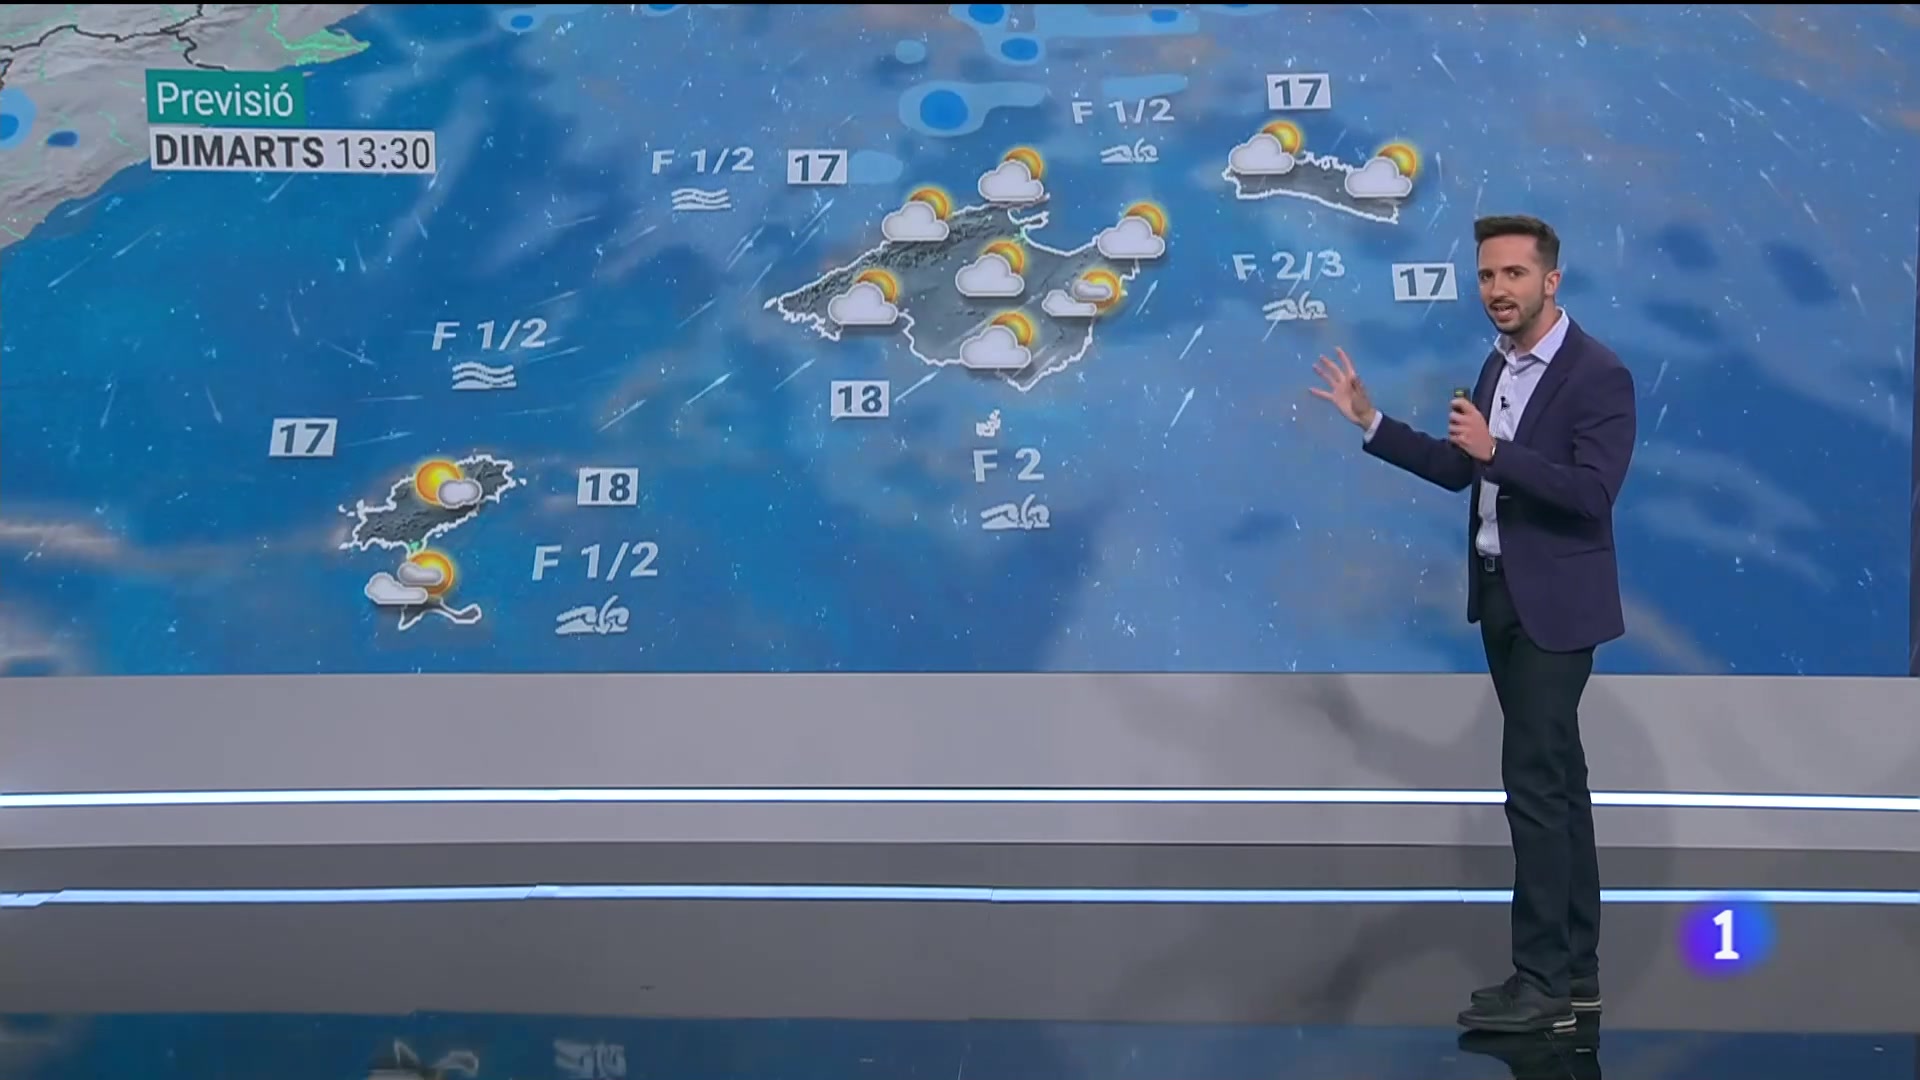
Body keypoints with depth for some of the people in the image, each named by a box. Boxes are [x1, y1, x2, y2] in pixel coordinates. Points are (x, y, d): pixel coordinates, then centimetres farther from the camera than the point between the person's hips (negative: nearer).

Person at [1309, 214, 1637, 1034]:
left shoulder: (1599, 374, -15)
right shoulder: (1498, 365, 11)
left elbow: (1593, 491, -24)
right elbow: (1458, 469, 16)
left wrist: (1495, 450, -29)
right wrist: (1370, 422, 10)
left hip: (1555, 605, -9)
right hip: (1502, 598, 9)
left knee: (1535, 781, -10)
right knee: (1555, 779, 12)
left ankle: (1541, 980, -6)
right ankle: (1574, 968, 19)